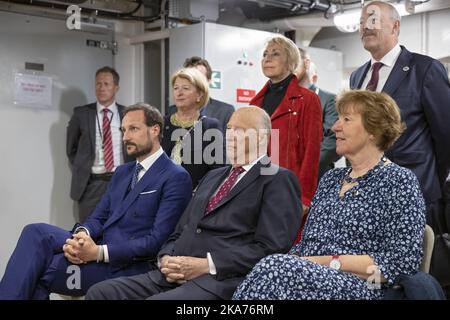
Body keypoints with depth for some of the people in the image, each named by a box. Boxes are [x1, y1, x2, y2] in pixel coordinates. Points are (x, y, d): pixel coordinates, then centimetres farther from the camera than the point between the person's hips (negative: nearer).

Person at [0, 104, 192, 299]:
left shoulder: (176, 177, -5)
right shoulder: (122, 172, 20)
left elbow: (156, 241, -13)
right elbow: (98, 218, 14)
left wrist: (99, 252, -20)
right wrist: (81, 236, -11)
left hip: (126, 266, -7)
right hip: (98, 248, 7)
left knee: (39, 269, -23)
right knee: (36, 232, -19)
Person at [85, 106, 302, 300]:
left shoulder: (278, 180, 1)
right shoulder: (213, 176, 26)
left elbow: (271, 247, -11)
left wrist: (207, 265, -16)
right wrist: (167, 259, 1)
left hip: (221, 281, -7)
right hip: (177, 276, 7)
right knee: (99, 293, -12)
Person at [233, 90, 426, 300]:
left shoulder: (399, 181, -1)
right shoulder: (331, 178, 20)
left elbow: (402, 263, -10)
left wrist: (331, 262, -14)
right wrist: (291, 261, -4)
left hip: (359, 289, -6)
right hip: (309, 279, 6)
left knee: (274, 269, -31)